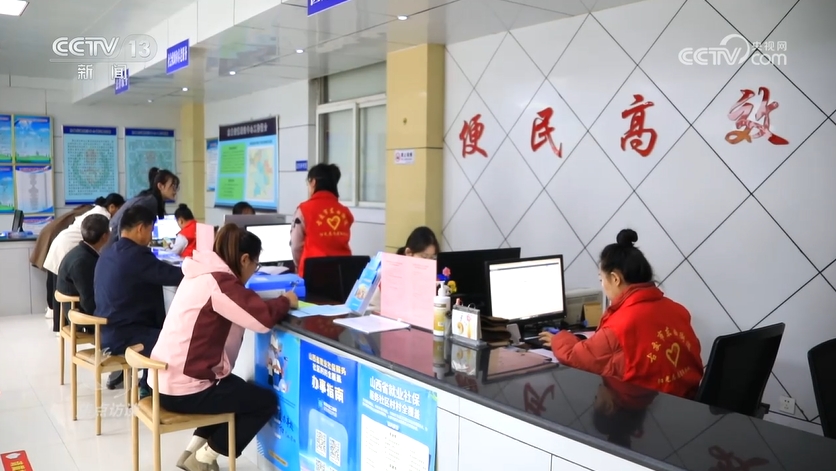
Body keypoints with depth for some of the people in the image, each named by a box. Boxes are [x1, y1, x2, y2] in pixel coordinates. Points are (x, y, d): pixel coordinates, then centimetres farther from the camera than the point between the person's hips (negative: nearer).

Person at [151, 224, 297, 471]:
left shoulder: (203, 274, 9)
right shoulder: (220, 283, -21)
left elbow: (245, 307, 15)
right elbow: (263, 319, -27)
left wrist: (277, 301, 1)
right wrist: (285, 301, -8)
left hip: (166, 380, 10)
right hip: (184, 390, -10)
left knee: (240, 388, 30)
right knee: (267, 401, 5)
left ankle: (194, 450, 24)